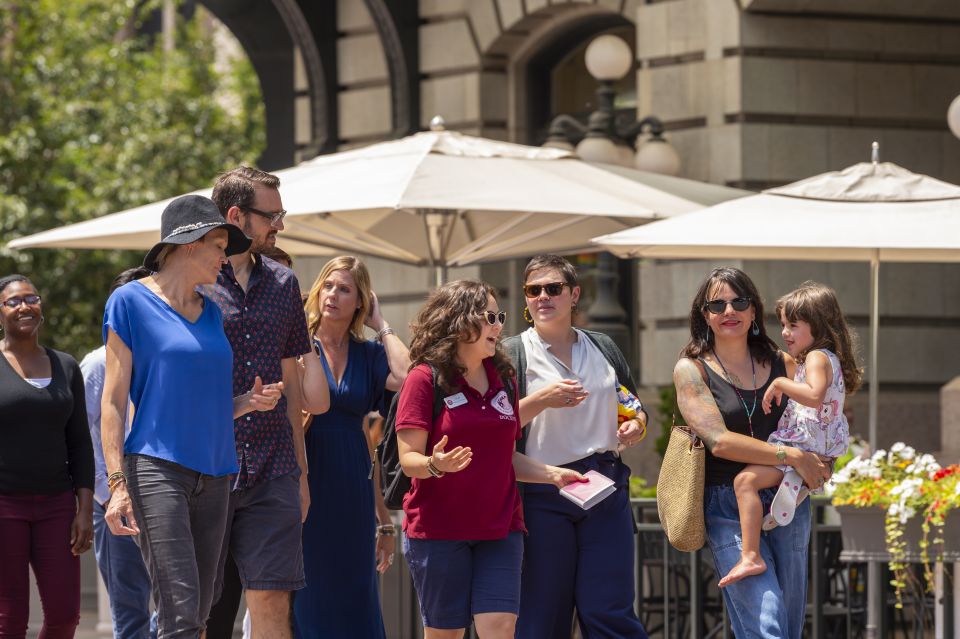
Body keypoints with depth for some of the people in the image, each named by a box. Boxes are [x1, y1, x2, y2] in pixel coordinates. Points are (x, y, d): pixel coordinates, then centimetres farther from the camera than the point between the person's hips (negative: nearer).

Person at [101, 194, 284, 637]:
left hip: (213, 474, 7)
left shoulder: (210, 313, 18)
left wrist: (249, 402, 3)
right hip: (157, 467, -7)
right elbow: (113, 401, -5)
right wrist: (117, 483, -14)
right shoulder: (132, 301, -1)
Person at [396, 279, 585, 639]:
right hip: (438, 530, -4)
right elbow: (409, 459, -10)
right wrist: (437, 465, -31)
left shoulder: (503, 380, 12)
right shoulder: (425, 379, -6)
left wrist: (552, 474, 5)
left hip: (499, 528, 4)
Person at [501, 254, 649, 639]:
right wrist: (541, 400, -18)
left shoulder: (604, 349, 16)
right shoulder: (512, 355, 4)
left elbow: (635, 409, 25)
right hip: (543, 498, -2)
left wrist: (636, 427, 3)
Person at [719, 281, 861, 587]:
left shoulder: (817, 358, -11)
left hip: (802, 449, -12)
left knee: (746, 479, -29)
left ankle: (750, 556, -38)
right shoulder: (829, 359, 23)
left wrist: (779, 384, -24)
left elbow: (814, 395, -32)